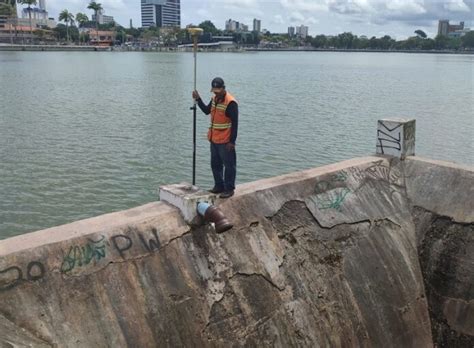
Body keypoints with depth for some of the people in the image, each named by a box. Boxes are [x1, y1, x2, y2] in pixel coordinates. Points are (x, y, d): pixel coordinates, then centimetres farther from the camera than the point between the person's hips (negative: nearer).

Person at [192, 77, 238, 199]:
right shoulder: (215, 99, 8)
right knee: (215, 164, 16)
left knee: (229, 165, 2)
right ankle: (219, 186, 28)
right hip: (214, 139, 9)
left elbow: (235, 123, -18)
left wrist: (232, 141, -18)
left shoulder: (231, 102, -18)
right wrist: (198, 99, 9)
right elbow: (207, 111, 23)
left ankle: (229, 189, 10)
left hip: (225, 141, -9)